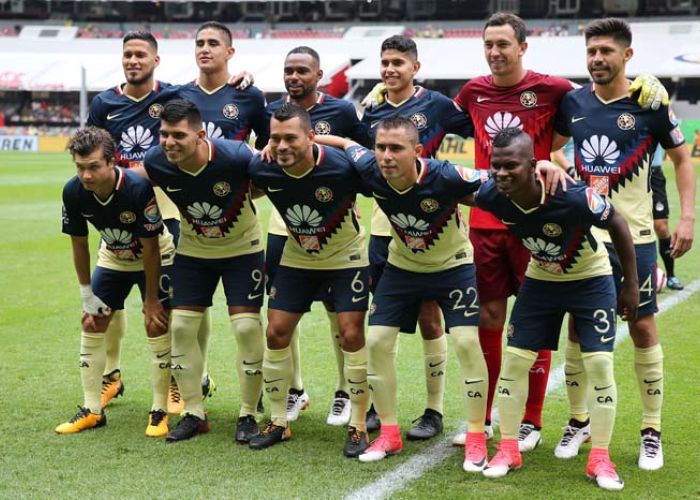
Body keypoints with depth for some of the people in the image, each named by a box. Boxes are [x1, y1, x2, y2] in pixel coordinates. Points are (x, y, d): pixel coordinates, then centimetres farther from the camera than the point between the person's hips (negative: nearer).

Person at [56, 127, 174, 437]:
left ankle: (160, 411, -1)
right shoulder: (73, 193, -23)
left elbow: (150, 248, -25)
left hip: (155, 257, -4)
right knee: (91, 324, 1)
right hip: (112, 258, 5)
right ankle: (92, 410, 11)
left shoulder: (138, 188, -36)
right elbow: (79, 243, -7)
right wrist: (87, 295, -4)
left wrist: (151, 300, -19)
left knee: (156, 326, -12)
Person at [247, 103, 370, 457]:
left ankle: (358, 426, 4)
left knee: (351, 335, -9)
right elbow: (250, 191, 5)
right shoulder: (263, 169, -19)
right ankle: (278, 422, 16)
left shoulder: (340, 167, -31)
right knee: (276, 333, 1)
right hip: (296, 258, 4)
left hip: (345, 258, -4)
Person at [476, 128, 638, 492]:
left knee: (599, 363, -9)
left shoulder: (573, 197, -37)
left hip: (591, 280, -4)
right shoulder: (492, 195, -27)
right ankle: (508, 450, 15)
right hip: (541, 280, 4)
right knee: (514, 359, 1)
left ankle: (600, 459, 4)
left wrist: (631, 286, -13)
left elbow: (618, 226, -19)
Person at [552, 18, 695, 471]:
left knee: (643, 328, -1)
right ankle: (579, 421, 21)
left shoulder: (650, 103, -6)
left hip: (633, 237, -3)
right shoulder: (573, 102, 2)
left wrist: (687, 216, -6)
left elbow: (683, 159, 3)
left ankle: (652, 433, 11)